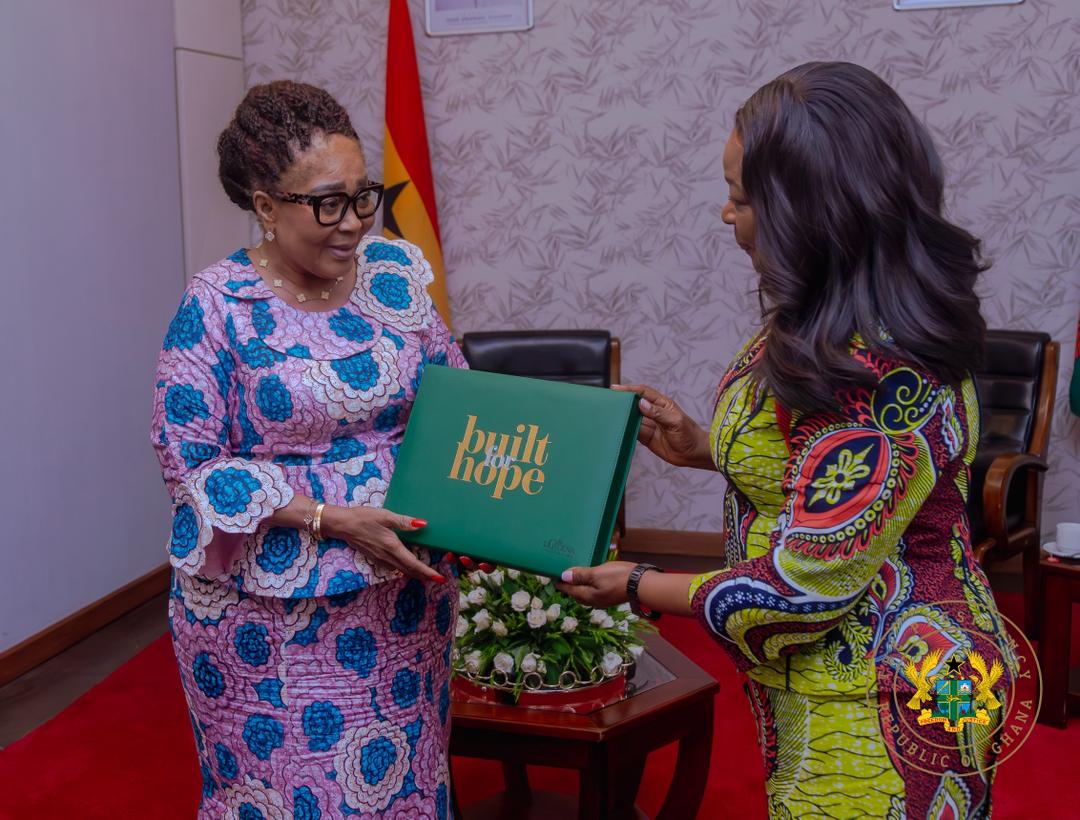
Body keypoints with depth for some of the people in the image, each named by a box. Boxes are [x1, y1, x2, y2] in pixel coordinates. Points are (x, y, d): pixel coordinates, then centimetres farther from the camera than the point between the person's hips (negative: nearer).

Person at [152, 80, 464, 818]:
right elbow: (193, 463, -13)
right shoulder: (218, 306, -13)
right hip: (269, 611, -4)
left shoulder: (396, 273, 0)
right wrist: (332, 519, -20)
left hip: (401, 585, 4)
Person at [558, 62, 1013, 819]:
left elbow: (808, 588, -26)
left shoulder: (882, 378, -30)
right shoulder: (845, 326, 0)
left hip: (873, 715, -9)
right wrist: (708, 449, 3)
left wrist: (641, 589, -14)